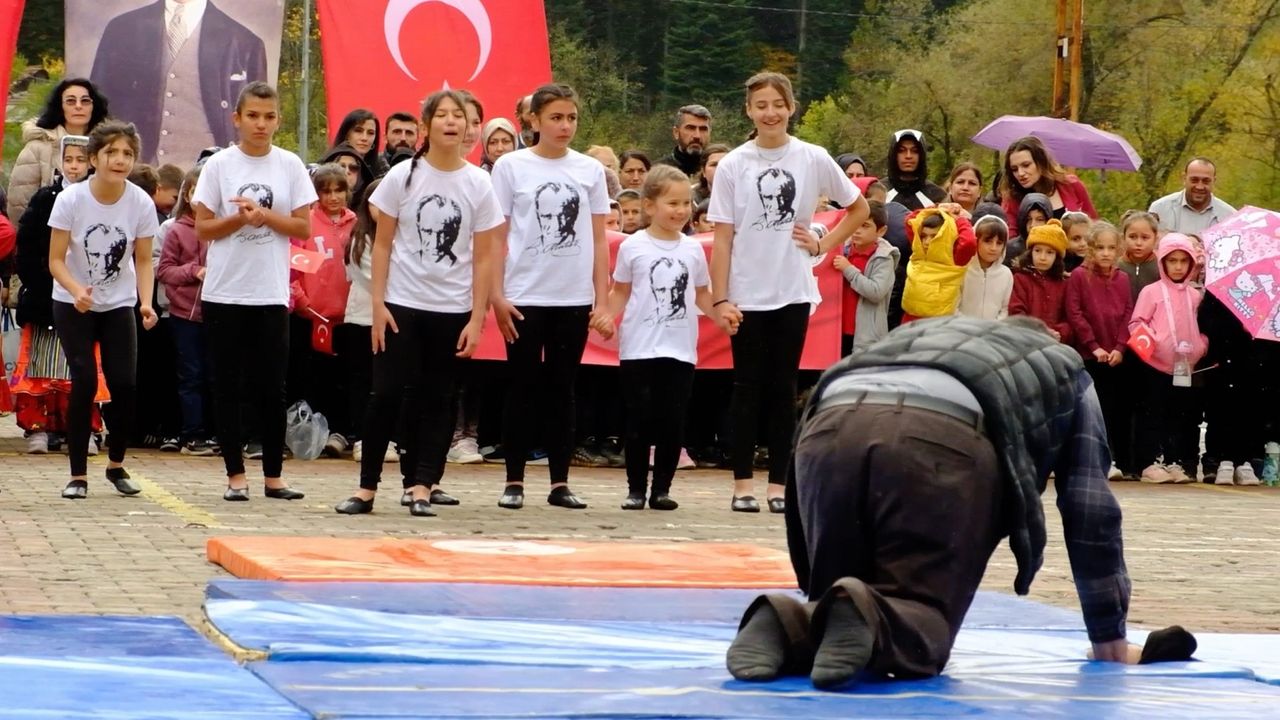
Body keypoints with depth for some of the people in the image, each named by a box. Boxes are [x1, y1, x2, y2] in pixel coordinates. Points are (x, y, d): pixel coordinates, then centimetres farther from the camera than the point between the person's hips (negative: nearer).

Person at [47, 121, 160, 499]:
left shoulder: (141, 203, -13)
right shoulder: (70, 200, -18)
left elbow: (143, 261, -5)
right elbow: (56, 260, -15)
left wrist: (146, 303, -22)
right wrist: (77, 290, -33)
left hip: (119, 305, 2)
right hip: (72, 304, -2)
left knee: (125, 384, -8)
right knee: (84, 381, -15)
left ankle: (116, 465, 17)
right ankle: (78, 475, -4)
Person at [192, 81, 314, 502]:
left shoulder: (290, 166, 4)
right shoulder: (219, 166, 1)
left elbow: (303, 227, 1)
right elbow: (203, 229, 0)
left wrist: (264, 215, -12)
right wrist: (239, 218, -15)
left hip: (271, 293, 0)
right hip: (224, 292, 0)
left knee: (272, 387, 2)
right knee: (229, 386, 2)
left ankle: (273, 476, 9)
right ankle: (236, 475, 9)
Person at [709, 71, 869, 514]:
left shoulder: (813, 160, 2)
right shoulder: (733, 165, 0)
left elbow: (859, 209, 13)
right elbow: (722, 237, -2)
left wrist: (823, 245, 1)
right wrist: (720, 299, -8)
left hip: (793, 293, 1)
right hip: (746, 295, -1)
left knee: (783, 388, 4)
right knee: (748, 387, 2)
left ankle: (779, 484, 8)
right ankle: (743, 482, 7)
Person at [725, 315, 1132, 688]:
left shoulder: (927, 334, 46)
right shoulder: (1064, 367, 37)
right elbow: (1090, 506, 30)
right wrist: (1109, 634, 36)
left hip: (833, 426, 4)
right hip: (942, 437, -4)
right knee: (921, 631, 5)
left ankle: (790, 624, -14)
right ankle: (863, 621, -27)